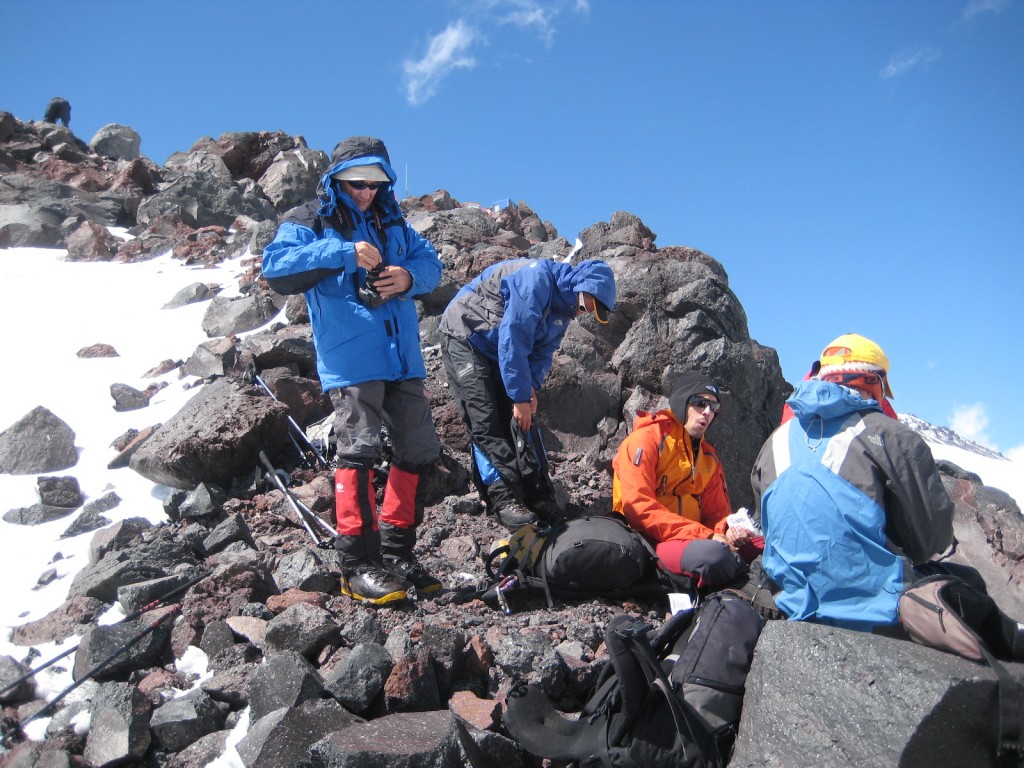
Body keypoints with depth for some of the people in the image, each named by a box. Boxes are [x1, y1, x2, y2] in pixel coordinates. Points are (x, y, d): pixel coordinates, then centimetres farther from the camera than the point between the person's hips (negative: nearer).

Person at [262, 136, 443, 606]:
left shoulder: (391, 222, 19)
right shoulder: (310, 222, 3)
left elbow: (430, 262, 13)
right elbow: (276, 267, -13)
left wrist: (409, 276, -11)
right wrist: (344, 253, -21)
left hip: (402, 359, 7)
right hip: (350, 360, -6)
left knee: (420, 451, 9)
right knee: (359, 452, -11)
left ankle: (396, 554, 22)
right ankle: (358, 566, -1)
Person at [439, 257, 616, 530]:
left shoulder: (564, 308, 1)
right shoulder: (537, 278, -28)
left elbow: (543, 352, 4)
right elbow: (513, 341, -31)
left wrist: (531, 387, -15)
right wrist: (521, 396, -27)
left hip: (500, 351, 9)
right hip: (465, 340, -8)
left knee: (523, 420, 1)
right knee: (485, 423, -15)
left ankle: (540, 499, 4)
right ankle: (505, 501, -14)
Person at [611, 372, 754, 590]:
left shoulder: (709, 456, 16)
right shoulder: (645, 440, -6)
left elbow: (717, 513, 18)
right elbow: (639, 507, -18)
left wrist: (728, 529, -9)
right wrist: (704, 535, -21)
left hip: (694, 539, 7)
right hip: (651, 543, -7)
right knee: (712, 554, -34)